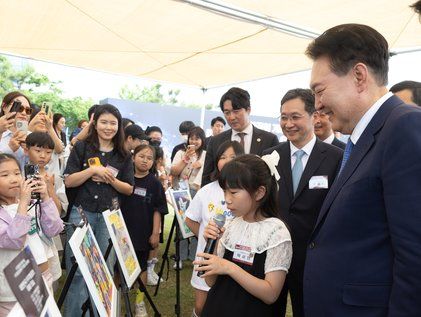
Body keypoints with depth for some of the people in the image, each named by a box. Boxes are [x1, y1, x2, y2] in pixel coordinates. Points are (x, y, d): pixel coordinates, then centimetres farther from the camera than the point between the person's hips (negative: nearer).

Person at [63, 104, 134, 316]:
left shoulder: (123, 155, 5)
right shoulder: (82, 147, 1)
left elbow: (129, 189, 5)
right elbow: (68, 181, -4)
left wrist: (110, 179, -12)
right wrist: (93, 170, -16)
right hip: (82, 213, -1)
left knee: (105, 269, 8)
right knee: (78, 269, 4)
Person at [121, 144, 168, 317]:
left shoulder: (154, 183, -5)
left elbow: (158, 210, -5)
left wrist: (155, 233, -9)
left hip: (143, 233, -1)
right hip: (123, 231, 1)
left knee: (141, 267, 12)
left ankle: (140, 302, 29)